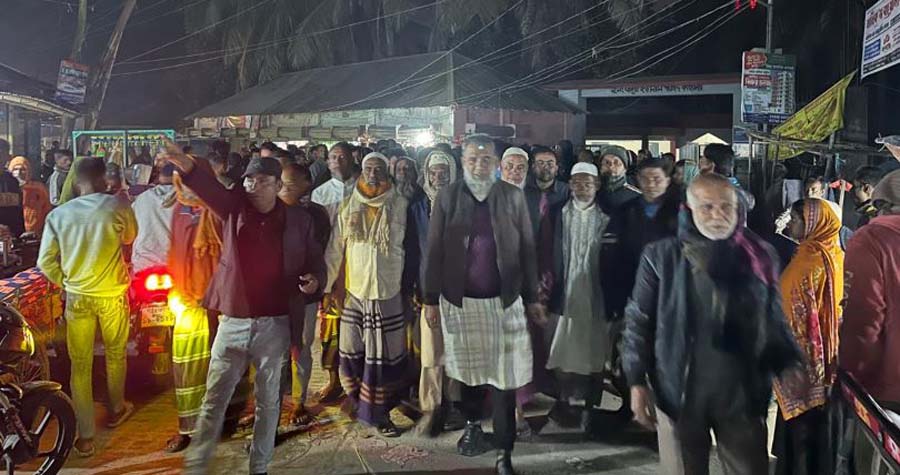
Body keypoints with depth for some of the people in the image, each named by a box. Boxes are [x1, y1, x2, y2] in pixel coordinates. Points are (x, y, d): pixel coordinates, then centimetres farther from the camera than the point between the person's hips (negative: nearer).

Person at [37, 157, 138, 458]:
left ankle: (85, 437, 14)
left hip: (77, 297, 1)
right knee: (115, 355, 21)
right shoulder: (118, 206, -11)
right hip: (113, 295, -1)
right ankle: (116, 410, 40)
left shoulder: (58, 215, -6)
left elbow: (46, 262, -3)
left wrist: (66, 283, 14)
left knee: (80, 365, 9)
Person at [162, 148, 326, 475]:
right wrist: (186, 165, -38)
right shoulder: (234, 207, 1)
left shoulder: (298, 220, 0)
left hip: (274, 324, 0)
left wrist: (314, 278, -13)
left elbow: (315, 260, 9)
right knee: (214, 399, 8)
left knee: (268, 400, 13)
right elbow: (209, 187, -18)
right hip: (233, 321, 0)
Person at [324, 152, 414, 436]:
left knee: (385, 356, 4)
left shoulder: (401, 206, -2)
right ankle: (355, 395, 35)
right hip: (355, 293, 2)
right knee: (353, 352, 10)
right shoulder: (348, 207, 3)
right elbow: (335, 251, 6)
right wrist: (324, 285, 5)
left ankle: (379, 412, 18)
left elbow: (411, 251, 1)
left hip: (389, 295, -2)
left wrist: (409, 287, -1)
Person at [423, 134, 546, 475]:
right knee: (469, 369, 16)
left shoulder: (513, 197, -2)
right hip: (460, 300, 1)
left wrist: (532, 297, 3)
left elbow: (528, 250, 3)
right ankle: (472, 424, 39)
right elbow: (434, 251, -1)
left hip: (504, 300, -1)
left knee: (504, 376, 1)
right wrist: (431, 299, -2)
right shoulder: (448, 197, -2)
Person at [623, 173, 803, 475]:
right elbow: (639, 321, -1)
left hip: (743, 392, 2)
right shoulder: (661, 256, -4)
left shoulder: (760, 256, 2)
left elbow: (774, 322, 9)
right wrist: (637, 383, -4)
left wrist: (788, 364, -5)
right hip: (678, 391, -1)